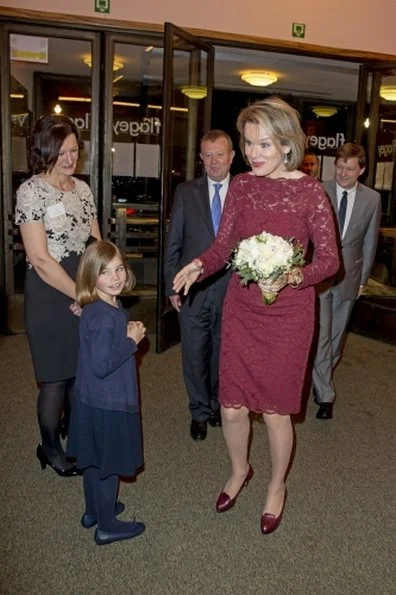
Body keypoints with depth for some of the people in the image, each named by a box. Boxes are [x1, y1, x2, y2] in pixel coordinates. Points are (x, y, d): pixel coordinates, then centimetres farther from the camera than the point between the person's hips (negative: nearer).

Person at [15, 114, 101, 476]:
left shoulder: (82, 188, 8)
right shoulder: (31, 191, -11)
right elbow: (40, 259, -16)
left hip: (86, 290, 6)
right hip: (50, 294, -6)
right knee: (56, 376, 6)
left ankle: (74, 433, 39)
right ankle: (50, 447, 28)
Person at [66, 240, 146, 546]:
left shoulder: (109, 307, 2)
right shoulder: (104, 316, -28)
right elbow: (101, 365, -29)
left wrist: (128, 332, -1)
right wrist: (132, 340, -21)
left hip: (93, 401, 9)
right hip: (108, 405, -9)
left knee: (94, 460, 24)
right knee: (108, 466, 8)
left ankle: (94, 510, 43)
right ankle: (107, 526, 26)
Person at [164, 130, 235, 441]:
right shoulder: (186, 192, 2)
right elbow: (173, 243, 3)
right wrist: (172, 285, 0)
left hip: (231, 289, 0)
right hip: (193, 289, 0)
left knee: (223, 352, 14)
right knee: (195, 354, 8)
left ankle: (218, 404, 37)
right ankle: (200, 412, 27)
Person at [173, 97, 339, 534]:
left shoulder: (310, 192, -11)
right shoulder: (241, 185, 1)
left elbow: (329, 258, -8)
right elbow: (224, 244, 2)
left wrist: (293, 277, -27)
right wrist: (198, 265, -18)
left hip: (287, 314, -3)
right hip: (241, 308, 4)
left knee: (275, 411, 9)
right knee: (231, 407, 10)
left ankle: (277, 486, 39)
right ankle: (239, 470, 43)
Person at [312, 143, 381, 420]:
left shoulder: (372, 199, -1)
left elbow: (369, 242, 5)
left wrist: (362, 279, 6)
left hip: (348, 277, 3)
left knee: (336, 334, 14)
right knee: (320, 335, -2)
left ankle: (321, 377, 35)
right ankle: (325, 394, 8)